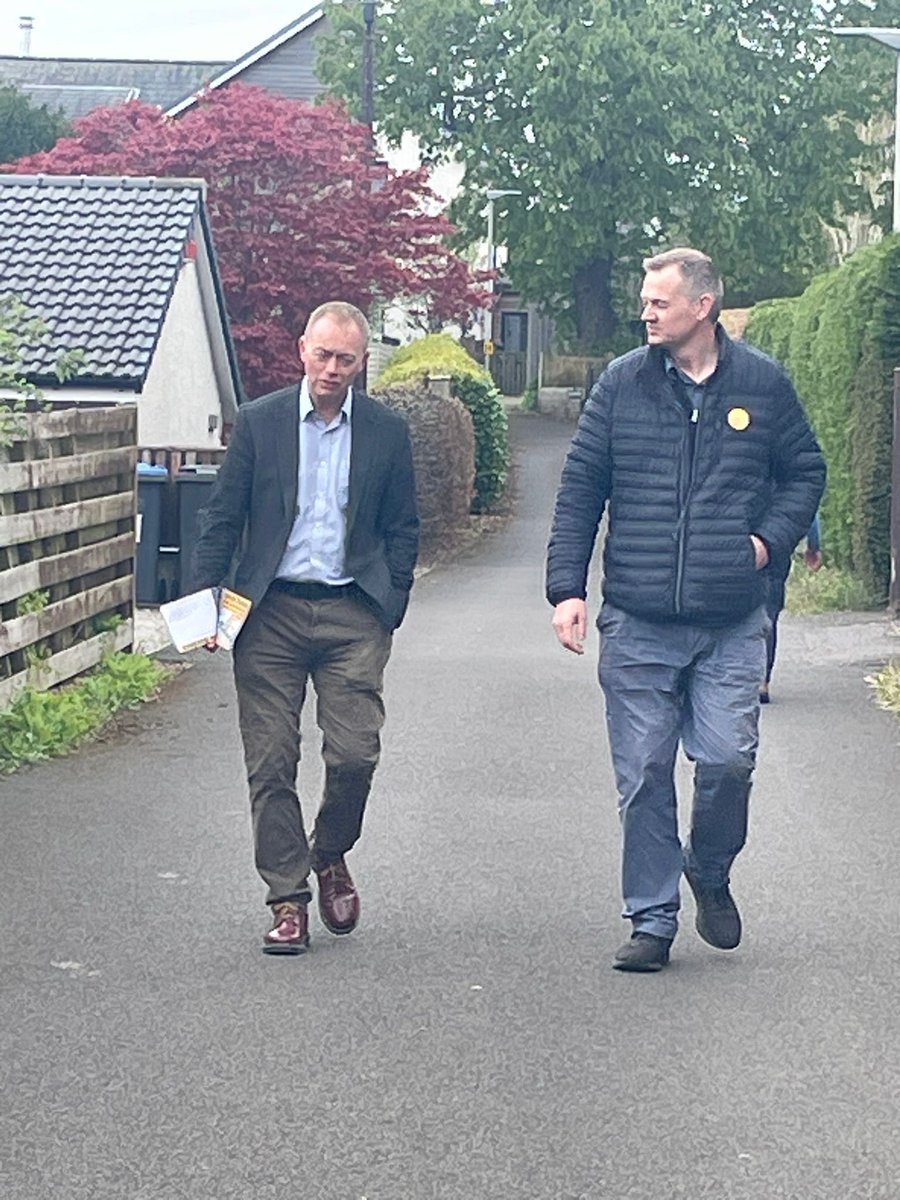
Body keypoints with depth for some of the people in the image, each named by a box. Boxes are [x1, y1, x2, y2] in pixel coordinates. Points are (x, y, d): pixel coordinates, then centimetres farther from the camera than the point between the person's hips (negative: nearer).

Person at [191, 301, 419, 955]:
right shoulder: (259, 422, 5)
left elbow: (403, 529, 11)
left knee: (355, 755, -8)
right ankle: (288, 901, 8)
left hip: (353, 613, 0)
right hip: (271, 611, 0)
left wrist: (390, 607, 4)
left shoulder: (387, 431, 6)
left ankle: (330, 857, 21)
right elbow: (222, 518, 7)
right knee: (271, 764, -1)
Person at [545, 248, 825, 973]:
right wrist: (567, 587, -2)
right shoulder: (622, 384, 4)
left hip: (731, 622, 0)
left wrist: (770, 538, 0)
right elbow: (580, 489, 6)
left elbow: (805, 472, 17)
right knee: (643, 776, 1)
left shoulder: (762, 384, 5)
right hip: (636, 621, 1)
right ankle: (652, 919, 13)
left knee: (728, 760, -7)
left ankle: (711, 873, 23)